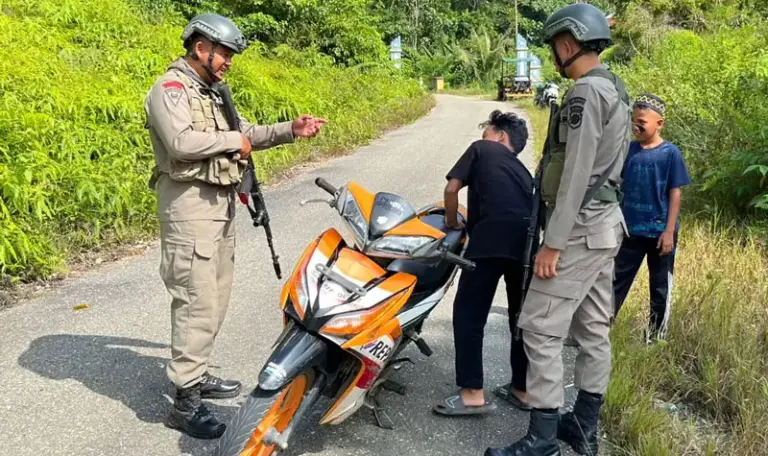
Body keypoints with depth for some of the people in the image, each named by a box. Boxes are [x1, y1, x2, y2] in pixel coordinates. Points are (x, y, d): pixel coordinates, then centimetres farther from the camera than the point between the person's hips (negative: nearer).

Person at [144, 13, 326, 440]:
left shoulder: (212, 92, 18)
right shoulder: (170, 88, -11)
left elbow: (245, 133, 19)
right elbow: (182, 143, -27)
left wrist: (290, 130, 6)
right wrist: (233, 141, -14)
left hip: (220, 203, 10)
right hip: (189, 205, -10)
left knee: (215, 299, 15)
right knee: (197, 301, -10)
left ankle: (196, 375, 29)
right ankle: (185, 402, -3)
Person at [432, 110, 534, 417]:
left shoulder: (482, 149, 22)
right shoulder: (522, 171, 36)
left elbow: (452, 188, 13)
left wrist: (452, 223, 28)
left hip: (494, 234, -6)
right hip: (528, 237, 6)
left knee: (469, 312, 1)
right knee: (522, 315, 17)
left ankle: (472, 393, -1)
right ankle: (522, 389, 25)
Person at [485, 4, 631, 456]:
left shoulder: (587, 91, -15)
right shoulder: (614, 88, 16)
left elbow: (576, 175, -21)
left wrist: (552, 243, -20)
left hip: (581, 226, -10)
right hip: (606, 221, 10)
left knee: (541, 326, -7)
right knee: (593, 327, 13)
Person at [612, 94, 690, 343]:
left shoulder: (670, 153, -8)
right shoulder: (629, 150, 1)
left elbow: (675, 194, -7)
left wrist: (669, 231, -12)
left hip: (659, 231, -3)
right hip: (630, 230, 3)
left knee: (660, 286, 11)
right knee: (617, 281, 7)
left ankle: (656, 337, 24)